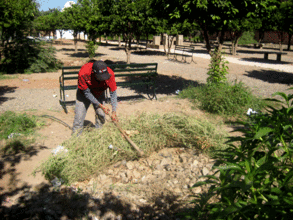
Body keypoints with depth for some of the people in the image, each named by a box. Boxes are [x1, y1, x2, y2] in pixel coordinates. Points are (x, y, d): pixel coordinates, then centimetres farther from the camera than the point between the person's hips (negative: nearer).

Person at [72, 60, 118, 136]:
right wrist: (101, 105, -27)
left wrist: (114, 111, -28)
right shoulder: (83, 73, -38)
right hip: (84, 93, -2)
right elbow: (87, 93, -26)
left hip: (99, 94, 2)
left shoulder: (110, 74, -32)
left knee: (101, 116, -4)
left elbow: (113, 93, -21)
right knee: (79, 116, -5)